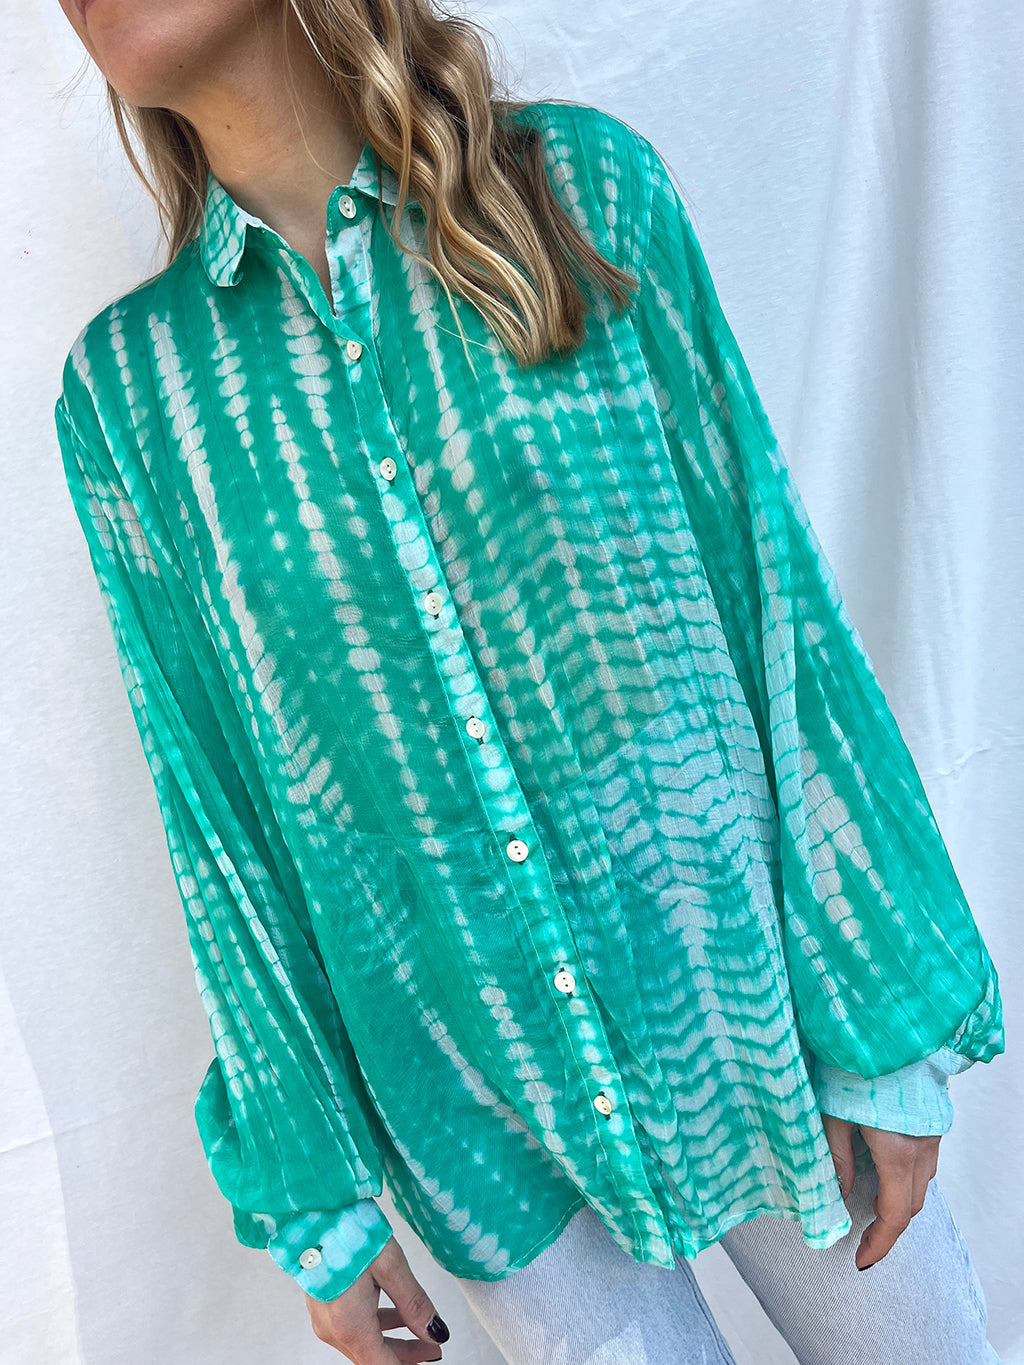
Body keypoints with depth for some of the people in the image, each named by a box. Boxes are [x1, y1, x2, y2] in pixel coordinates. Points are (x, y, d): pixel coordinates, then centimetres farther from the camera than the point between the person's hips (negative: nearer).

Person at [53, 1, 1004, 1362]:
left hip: (747, 1006, 1)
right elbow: (217, 806, -1)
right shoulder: (123, 389, -3)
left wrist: (884, 1019, -5)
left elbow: (775, 596, -6)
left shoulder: (584, 180, -6)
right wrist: (311, 1197, 3)